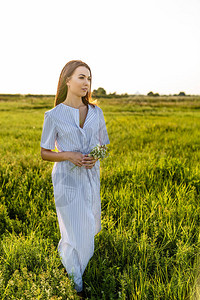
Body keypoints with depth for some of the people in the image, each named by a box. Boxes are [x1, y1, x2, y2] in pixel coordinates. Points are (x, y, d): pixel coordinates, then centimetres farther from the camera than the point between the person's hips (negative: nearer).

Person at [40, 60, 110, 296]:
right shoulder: (53, 116, -9)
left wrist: (95, 157, -12)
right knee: (74, 234, 2)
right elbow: (44, 153, -3)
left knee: (90, 226, 17)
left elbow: (103, 144, 10)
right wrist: (69, 155, -20)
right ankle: (75, 278, 30)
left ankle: (65, 247, 51)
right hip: (66, 179, -4)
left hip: (91, 178, 4)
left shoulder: (96, 113, 0)